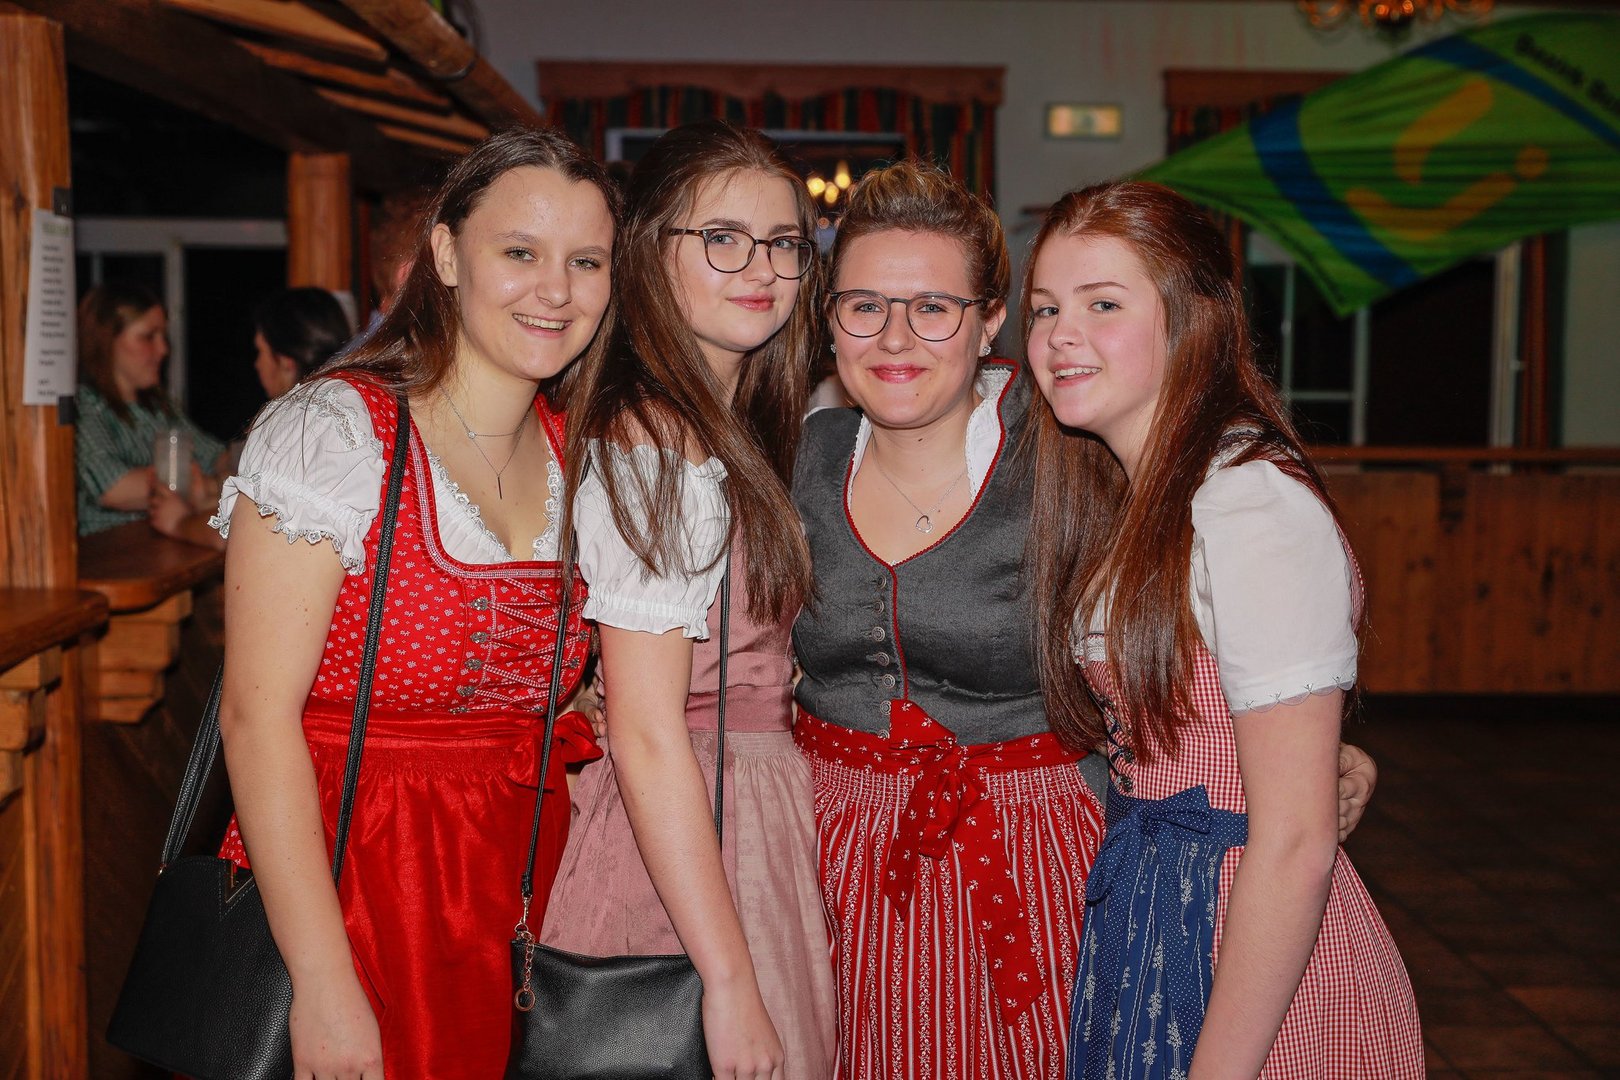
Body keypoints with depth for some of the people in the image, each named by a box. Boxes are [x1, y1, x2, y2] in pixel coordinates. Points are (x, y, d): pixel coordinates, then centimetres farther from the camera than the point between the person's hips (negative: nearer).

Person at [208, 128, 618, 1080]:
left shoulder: (580, 448, 5)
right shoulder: (329, 434, -13)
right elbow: (259, 715, -17)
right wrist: (325, 990, -20)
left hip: (520, 894, 5)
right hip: (344, 884, -5)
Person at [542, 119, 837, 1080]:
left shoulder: (747, 429, 10)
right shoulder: (658, 451, -19)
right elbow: (647, 734, -22)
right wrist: (731, 982, -22)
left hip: (760, 815, 9)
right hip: (688, 843, -9)